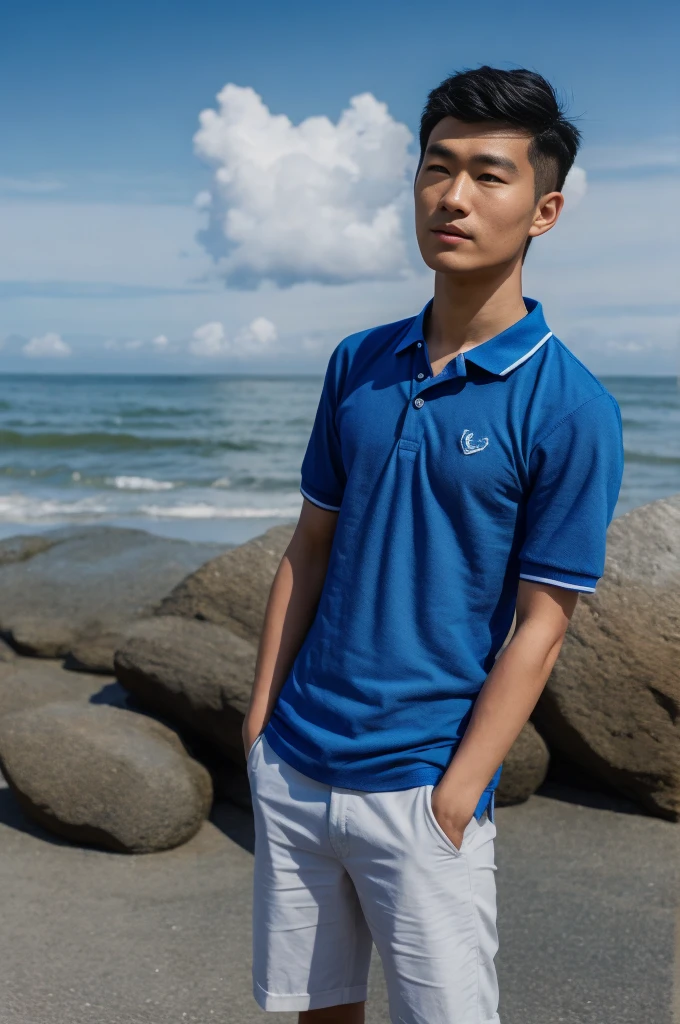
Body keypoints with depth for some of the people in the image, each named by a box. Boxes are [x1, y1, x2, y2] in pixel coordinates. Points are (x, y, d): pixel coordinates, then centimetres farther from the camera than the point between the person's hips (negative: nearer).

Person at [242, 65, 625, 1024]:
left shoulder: (570, 408, -12)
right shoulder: (358, 364, 4)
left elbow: (539, 628, -11)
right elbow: (310, 548, 9)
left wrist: (455, 799, -13)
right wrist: (261, 713, 6)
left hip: (422, 787, -4)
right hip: (293, 763, 5)